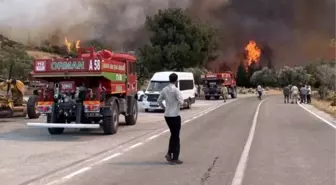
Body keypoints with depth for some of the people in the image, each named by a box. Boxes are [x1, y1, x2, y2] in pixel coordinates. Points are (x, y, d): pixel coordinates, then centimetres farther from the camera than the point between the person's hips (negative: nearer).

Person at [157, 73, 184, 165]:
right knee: (176, 137, 3)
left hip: (167, 115, 6)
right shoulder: (176, 90, -15)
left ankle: (169, 154, 13)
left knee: (173, 135, 20)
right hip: (175, 115, -6)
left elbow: (159, 100, 12)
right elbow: (181, 102, -20)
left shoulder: (164, 89, 6)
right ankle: (174, 158, 7)